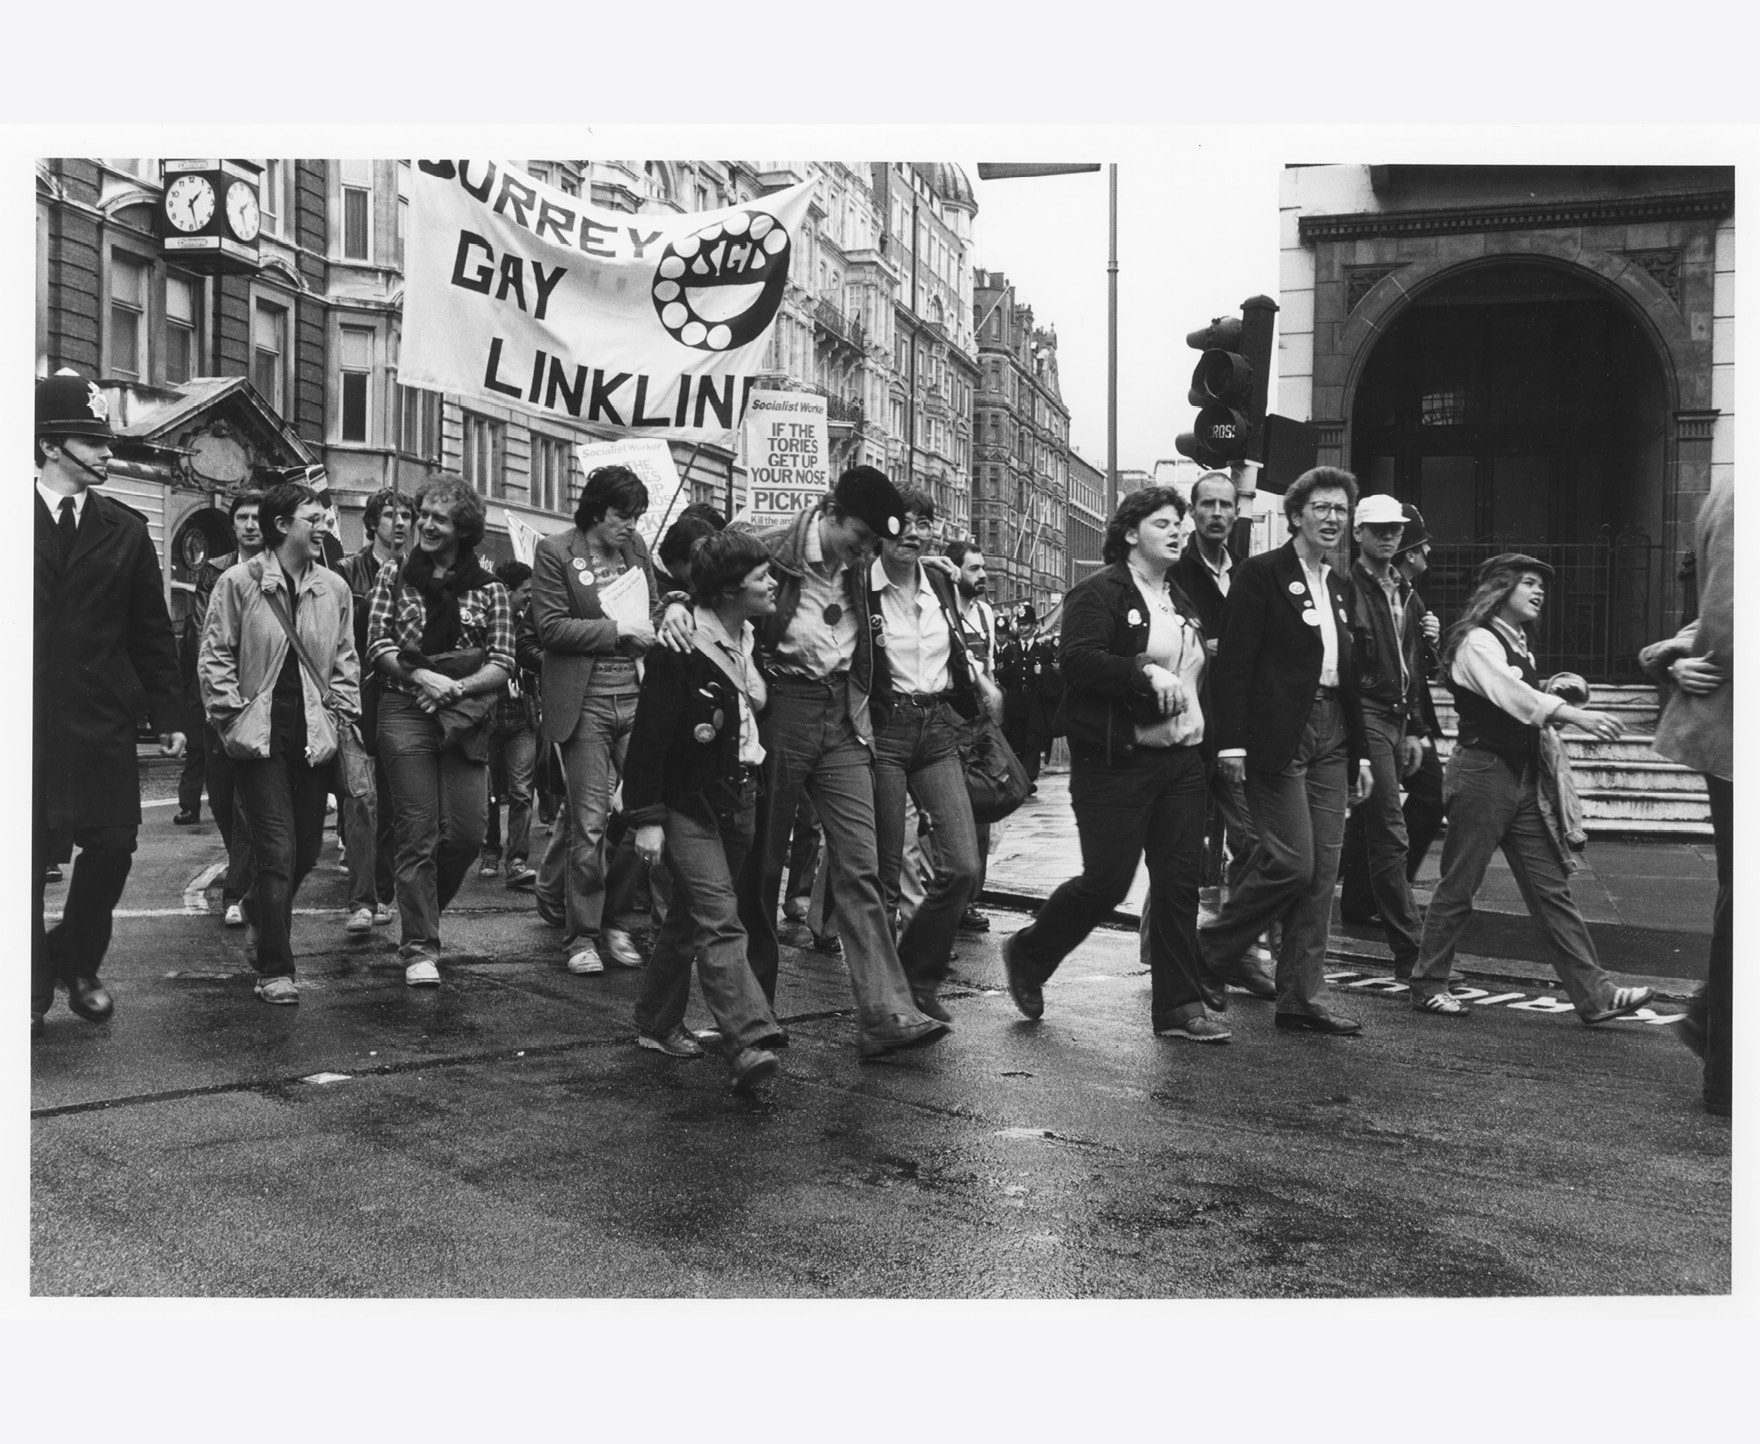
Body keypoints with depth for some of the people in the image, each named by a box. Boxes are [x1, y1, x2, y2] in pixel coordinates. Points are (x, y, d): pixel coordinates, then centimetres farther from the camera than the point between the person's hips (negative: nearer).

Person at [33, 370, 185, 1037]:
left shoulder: (125, 530, 9)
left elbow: (151, 631, 10)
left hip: (102, 718, 2)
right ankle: (34, 985, 17)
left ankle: (77, 966, 23)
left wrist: (168, 714, 6)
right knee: (28, 853, 3)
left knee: (111, 844, 1)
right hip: (28, 715, -2)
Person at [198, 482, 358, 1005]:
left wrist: (339, 715, 3)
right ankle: (274, 970, 3)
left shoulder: (334, 588, 7)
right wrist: (233, 717, -8)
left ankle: (263, 920, 39)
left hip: (313, 736, 4)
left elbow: (345, 660, 12)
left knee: (307, 847, 10)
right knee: (277, 850, -7)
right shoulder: (239, 582, -4)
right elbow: (215, 656, -2)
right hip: (260, 735, -4)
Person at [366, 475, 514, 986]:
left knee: (468, 832, -2)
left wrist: (459, 687, -13)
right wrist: (421, 676, -14)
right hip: (405, 713, -1)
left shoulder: (488, 589, 7)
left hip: (465, 719, 1)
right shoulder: (394, 578, 8)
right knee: (417, 833, -3)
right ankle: (420, 948, 4)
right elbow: (377, 645, 1)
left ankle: (422, 916, 25)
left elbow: (503, 663, 3)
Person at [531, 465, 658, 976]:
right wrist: (619, 630, -12)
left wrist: (652, 631, 4)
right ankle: (581, 936, 8)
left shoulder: (636, 546, 13)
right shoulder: (554, 552, -2)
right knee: (589, 822, -3)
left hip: (637, 697, 5)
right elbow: (550, 627, -9)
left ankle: (617, 922, 16)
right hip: (585, 702, -5)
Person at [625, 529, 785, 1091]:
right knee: (719, 919, -16)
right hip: (688, 800, -8)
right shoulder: (681, 650, -17)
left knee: (690, 914, 16)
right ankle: (749, 1044, -22)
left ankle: (657, 1023, 29)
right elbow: (650, 737, -16)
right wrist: (647, 818, -18)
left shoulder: (752, 641, 8)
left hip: (739, 798, 8)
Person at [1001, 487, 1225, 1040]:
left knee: (1180, 883, 4)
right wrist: (1146, 671, -27)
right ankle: (1027, 954, 18)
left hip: (1181, 760, 8)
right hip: (1115, 762, -8)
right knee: (1107, 881, -6)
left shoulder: (1182, 600, 20)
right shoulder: (1099, 592, -7)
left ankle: (1179, 1006, 12)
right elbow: (1079, 661, -21)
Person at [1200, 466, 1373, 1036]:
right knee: (1292, 861, -11)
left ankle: (1301, 1000, 10)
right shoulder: (1261, 573, -3)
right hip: (1278, 732, -7)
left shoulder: (1338, 588, 20)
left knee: (1322, 871, 4)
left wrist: (1360, 752, 17)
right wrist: (1231, 742, -17)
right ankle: (1205, 956, 8)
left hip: (1330, 733, 7)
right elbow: (1234, 663, -10)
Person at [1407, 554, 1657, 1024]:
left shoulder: (1519, 645, 18)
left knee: (1551, 888, 4)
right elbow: (1512, 695, -26)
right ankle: (1427, 985, 12)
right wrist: (1577, 715, -36)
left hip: (1526, 778, 8)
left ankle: (1594, 994, 2)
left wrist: (1560, 700, 1)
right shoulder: (1478, 642, -10)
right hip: (1482, 771, -8)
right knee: (1459, 884, 0)